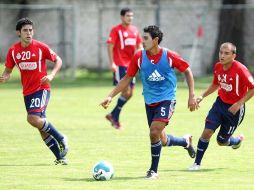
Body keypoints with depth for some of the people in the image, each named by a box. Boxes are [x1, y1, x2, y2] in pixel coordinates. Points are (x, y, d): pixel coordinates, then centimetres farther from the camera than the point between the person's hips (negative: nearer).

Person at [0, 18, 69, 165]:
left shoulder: (41, 47, -9)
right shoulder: (13, 50, 2)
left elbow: (58, 60, 1)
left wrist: (51, 75, -15)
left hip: (42, 89, -5)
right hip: (27, 92, 5)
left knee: (33, 118, -25)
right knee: (42, 130, 6)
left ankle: (61, 138, -7)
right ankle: (60, 158, 15)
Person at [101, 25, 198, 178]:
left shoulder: (169, 56, -13)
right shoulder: (139, 57, -6)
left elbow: (187, 71, 0)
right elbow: (127, 79, 4)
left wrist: (192, 96, -4)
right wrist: (111, 96, -3)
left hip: (167, 100, -4)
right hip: (150, 101, 4)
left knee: (154, 131, -22)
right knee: (162, 140, 11)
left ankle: (153, 170, -7)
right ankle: (186, 141, 44)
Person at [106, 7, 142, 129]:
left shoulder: (134, 30, 12)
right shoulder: (116, 30, -7)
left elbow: (139, 46, 19)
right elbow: (110, 46, -10)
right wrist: (112, 63, -18)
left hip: (130, 65, 7)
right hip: (120, 65, -7)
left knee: (129, 93, 7)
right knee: (126, 91, -12)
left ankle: (112, 115, 20)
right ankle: (115, 117, 0)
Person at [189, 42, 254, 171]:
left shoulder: (240, 69, -23)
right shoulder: (218, 67, -3)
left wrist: (239, 104, -24)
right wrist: (202, 96, 3)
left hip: (235, 108, -4)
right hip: (220, 103, 4)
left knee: (222, 141, 4)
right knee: (207, 132, -12)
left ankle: (238, 140, 39)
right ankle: (197, 163, -1)